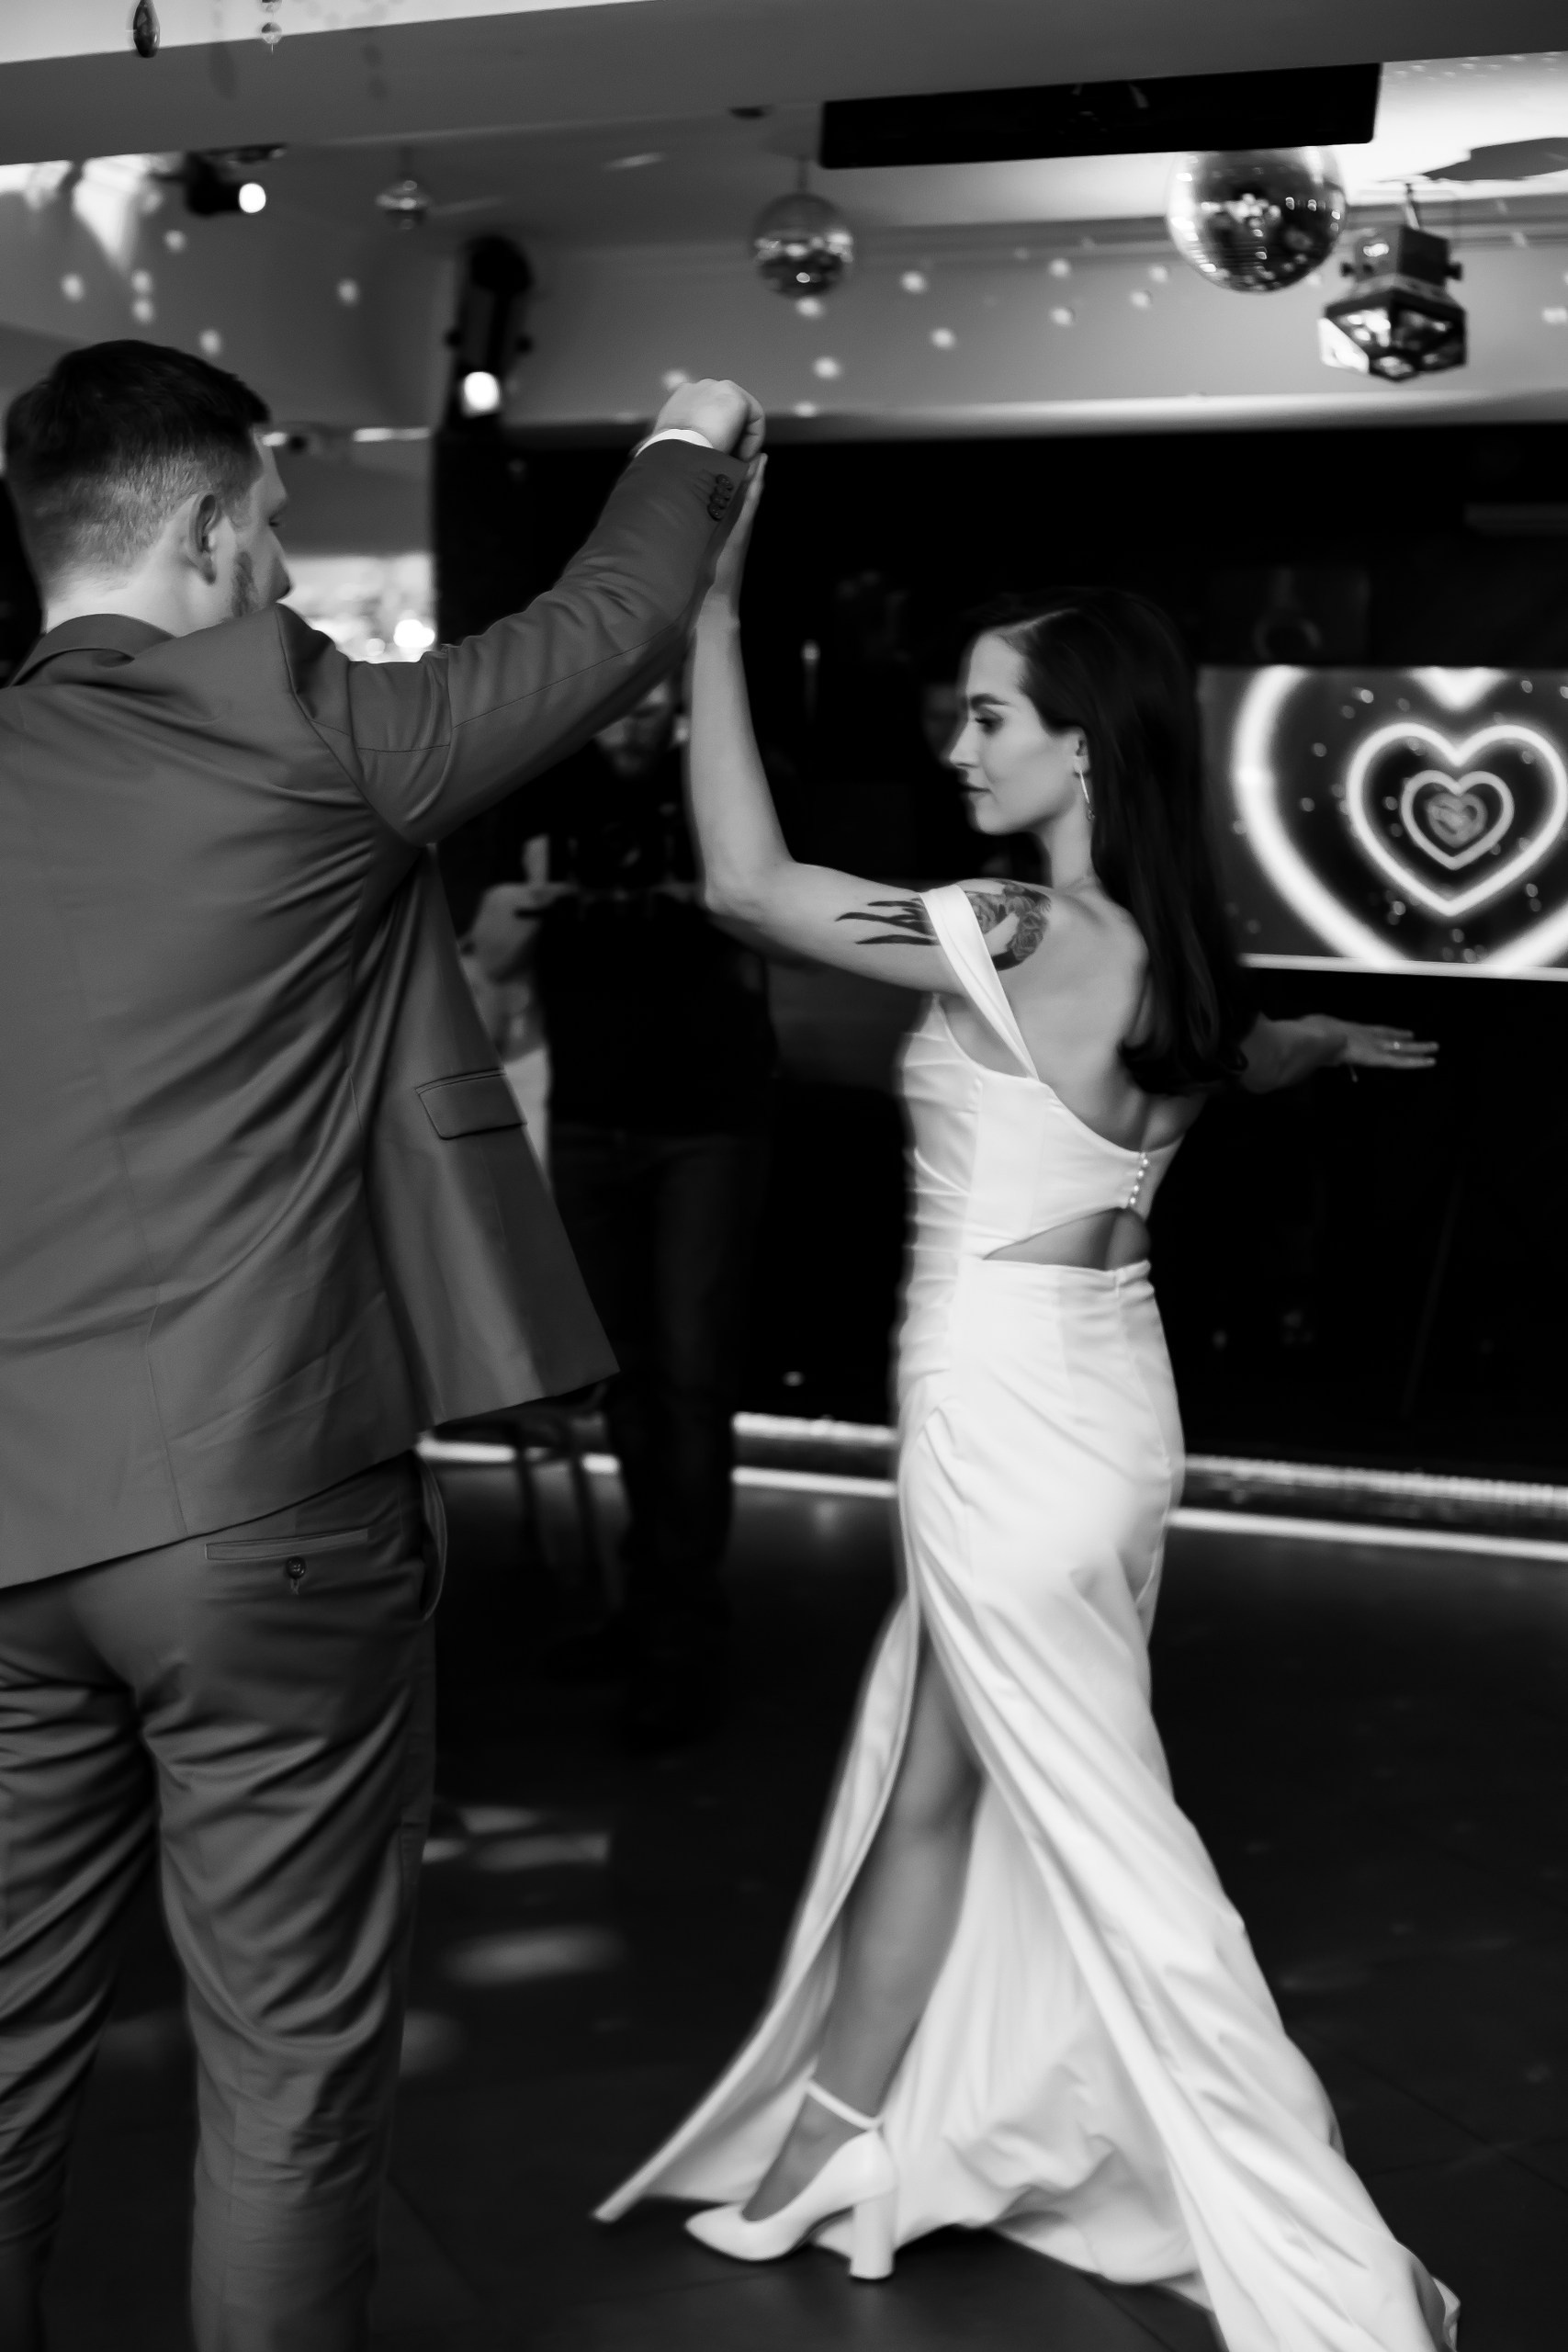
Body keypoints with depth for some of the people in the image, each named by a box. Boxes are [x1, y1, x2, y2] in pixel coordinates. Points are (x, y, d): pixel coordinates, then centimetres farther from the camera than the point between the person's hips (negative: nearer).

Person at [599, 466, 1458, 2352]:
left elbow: (744, 878, -18)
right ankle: (841, 2135, 36)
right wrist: (1335, 1043, 52)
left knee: (1111, 1845, 1)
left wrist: (710, 606, -13)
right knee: (924, 1778, 20)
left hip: (1008, 1426, -8)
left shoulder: (1018, 938, -21)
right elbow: (1236, 1053, 27)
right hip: (1090, 1406, 8)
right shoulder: (1166, 956, 4)